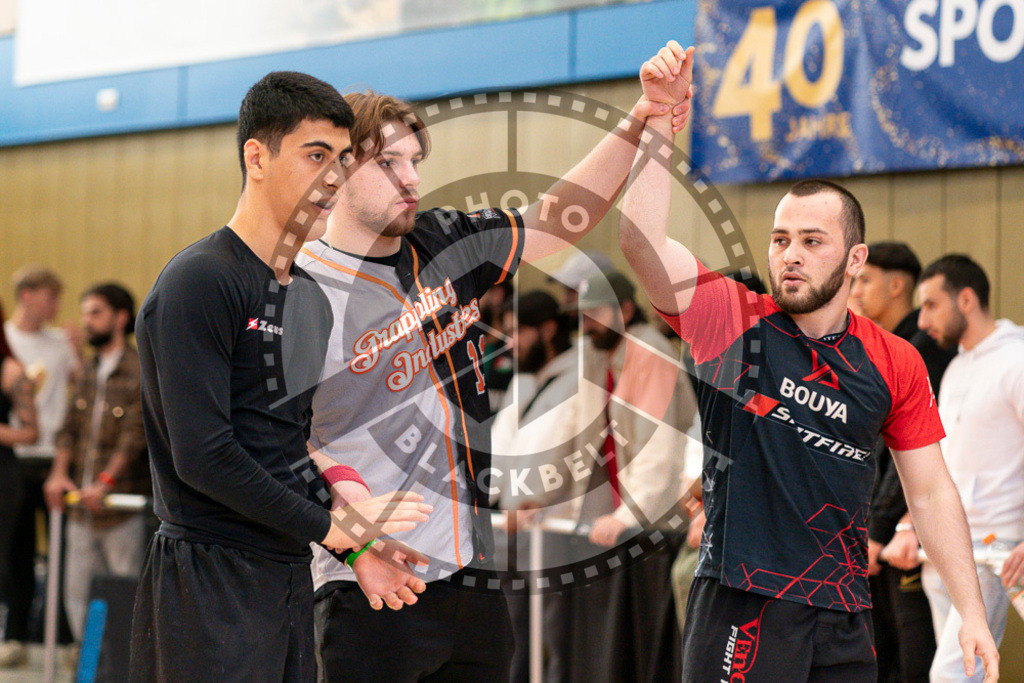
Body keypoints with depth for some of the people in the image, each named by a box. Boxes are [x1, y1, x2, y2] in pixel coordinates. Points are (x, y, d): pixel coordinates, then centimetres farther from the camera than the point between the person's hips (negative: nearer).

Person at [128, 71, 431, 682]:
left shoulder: (312, 294, 16)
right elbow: (201, 454, -20)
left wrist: (361, 544, 6)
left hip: (291, 573, 9)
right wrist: (329, 527, -12)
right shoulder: (198, 283, -13)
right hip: (211, 580, -8)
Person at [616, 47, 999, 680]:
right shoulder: (735, 320, -1)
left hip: (846, 616, 3)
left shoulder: (895, 363, 5)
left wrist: (972, 612, 4)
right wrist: (661, 118, -19)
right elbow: (641, 239, -14)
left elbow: (931, 491, 9)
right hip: (742, 606, -3)